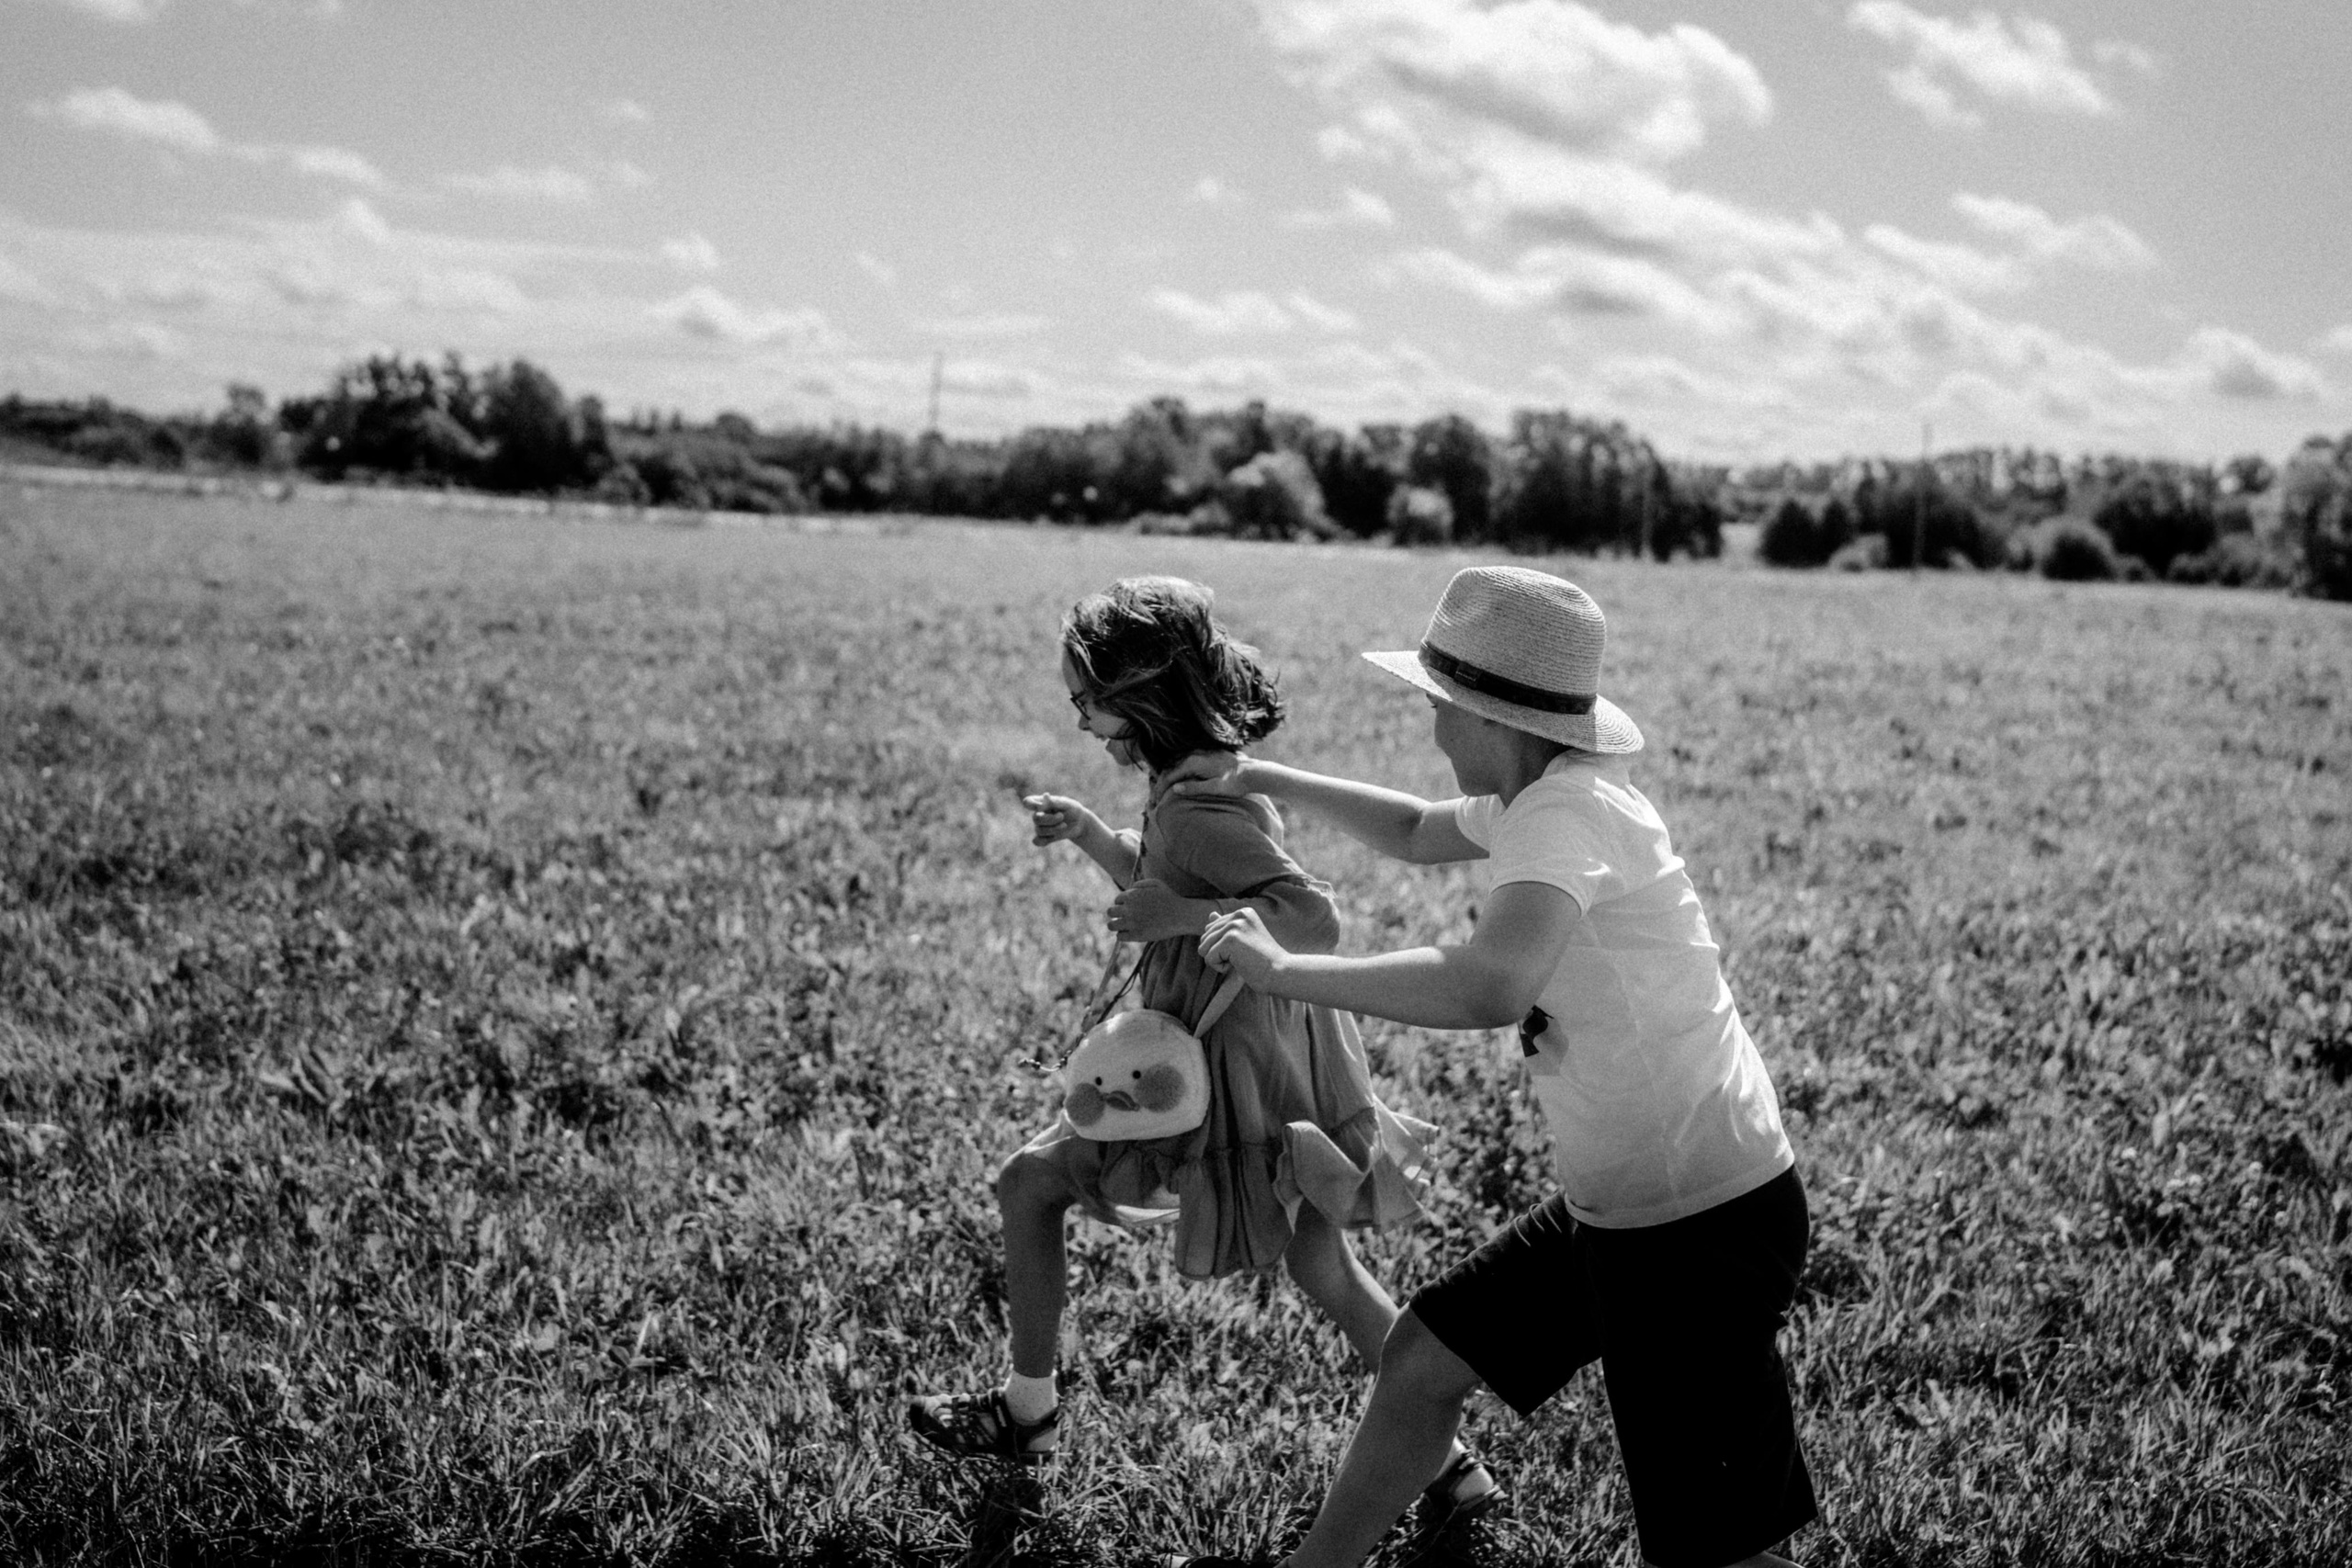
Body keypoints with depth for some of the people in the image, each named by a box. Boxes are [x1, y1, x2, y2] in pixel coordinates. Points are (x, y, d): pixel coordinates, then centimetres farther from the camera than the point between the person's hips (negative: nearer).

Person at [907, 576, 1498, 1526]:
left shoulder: (1196, 813, -23)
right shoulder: (1216, 778, 7)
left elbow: (1316, 920, -29)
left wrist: (1181, 914, -32)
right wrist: (1087, 835, 10)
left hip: (1231, 1063, -9)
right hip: (1279, 1049, 9)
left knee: (1028, 1187, 7)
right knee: (1325, 1269, 17)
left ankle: (1028, 1412, 20)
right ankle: (1443, 1461, 21)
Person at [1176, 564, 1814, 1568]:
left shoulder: (1567, 812, -22)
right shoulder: (1539, 798, 6)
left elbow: (1489, 989, -40)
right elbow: (1416, 833, 29)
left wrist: (1287, 969, -29)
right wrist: (1265, 780, 22)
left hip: (1706, 1228, -10)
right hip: (1612, 1206, 10)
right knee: (1422, 1361, 19)